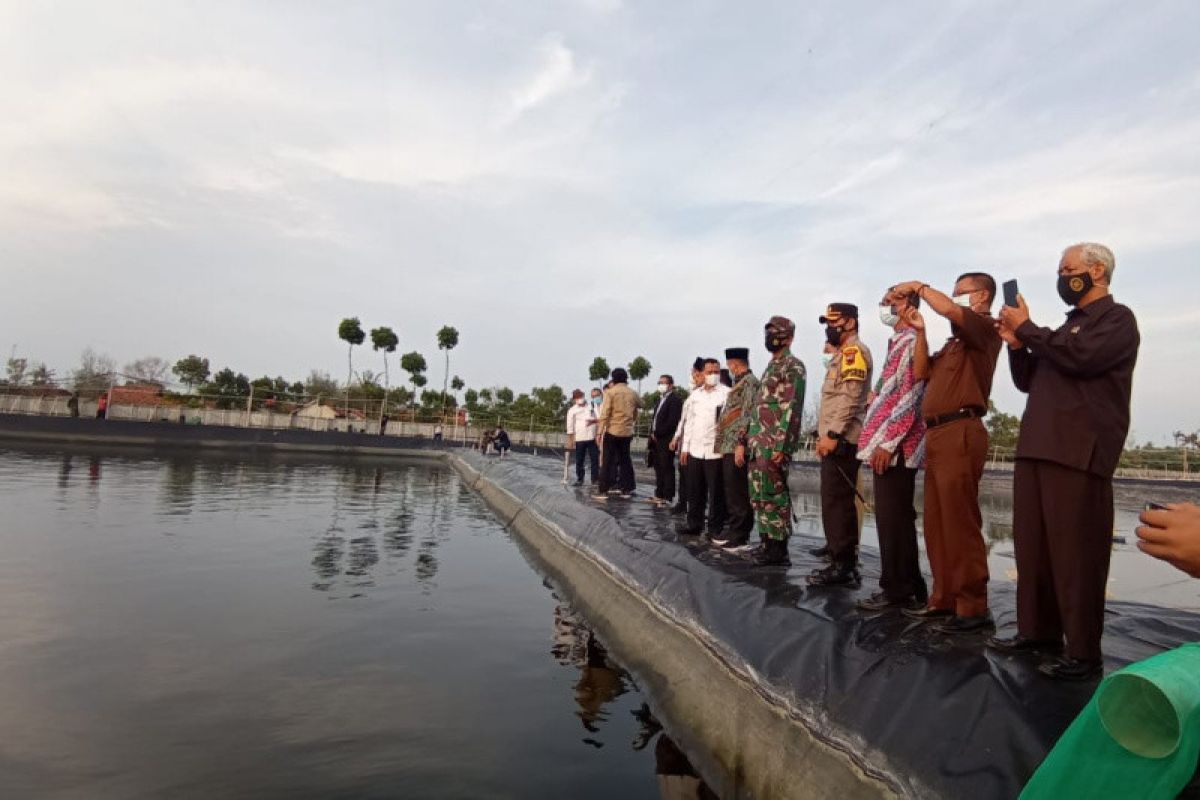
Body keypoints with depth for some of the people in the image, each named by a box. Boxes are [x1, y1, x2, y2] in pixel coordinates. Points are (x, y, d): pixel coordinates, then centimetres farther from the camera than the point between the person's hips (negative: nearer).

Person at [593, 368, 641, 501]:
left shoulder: (611, 392, -7)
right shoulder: (633, 393, 5)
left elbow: (605, 414, -11)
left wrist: (600, 431, -10)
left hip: (612, 431, -4)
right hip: (627, 432, 4)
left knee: (607, 462, 0)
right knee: (625, 460, 12)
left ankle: (603, 491, -1)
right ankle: (626, 489, 13)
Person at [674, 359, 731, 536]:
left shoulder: (727, 393, -4)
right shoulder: (695, 394, 13)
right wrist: (685, 446, 12)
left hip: (716, 450, -5)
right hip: (695, 450, 5)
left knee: (716, 492, 2)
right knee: (694, 490, 11)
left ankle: (715, 528, 11)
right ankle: (694, 523, 22)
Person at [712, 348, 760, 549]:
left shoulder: (750, 382, -7)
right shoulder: (740, 384, 22)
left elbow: (749, 414, -17)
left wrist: (741, 444, -23)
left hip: (737, 447, -9)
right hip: (729, 447, 9)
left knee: (737, 493, -6)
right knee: (732, 492, 12)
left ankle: (739, 536, -1)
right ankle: (736, 532, 18)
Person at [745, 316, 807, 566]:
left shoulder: (793, 366, -7)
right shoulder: (771, 366, 22)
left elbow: (792, 408, -16)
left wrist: (780, 446, -22)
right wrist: (748, 440, 19)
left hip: (774, 443, -9)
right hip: (758, 442, 9)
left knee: (774, 495, -6)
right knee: (758, 496, 11)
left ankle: (778, 551, 0)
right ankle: (767, 544, 19)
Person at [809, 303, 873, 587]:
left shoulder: (854, 351, -8)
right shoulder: (843, 354, 23)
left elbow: (850, 398, -19)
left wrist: (832, 434, -22)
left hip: (841, 440, -10)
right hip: (836, 438, 10)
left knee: (837, 502, -9)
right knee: (835, 502, 11)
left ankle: (844, 566, -5)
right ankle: (842, 559, 17)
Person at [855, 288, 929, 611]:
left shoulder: (911, 342, -9)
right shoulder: (898, 343, 21)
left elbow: (911, 397, -17)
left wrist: (887, 441, -20)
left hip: (896, 445, -10)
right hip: (890, 444, 10)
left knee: (893, 518, -6)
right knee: (896, 518, 12)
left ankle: (897, 589, 2)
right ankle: (908, 587, 19)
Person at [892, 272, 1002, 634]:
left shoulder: (985, 327, -1)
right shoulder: (956, 342, 25)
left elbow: (948, 309, -20)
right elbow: (922, 371, 20)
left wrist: (920, 287, -4)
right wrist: (919, 331, 12)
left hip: (960, 433, -9)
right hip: (937, 434, 9)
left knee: (960, 524, -8)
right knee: (937, 525, 10)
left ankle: (973, 607, -1)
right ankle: (945, 600, 17)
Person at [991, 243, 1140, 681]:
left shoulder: (1116, 319, 2)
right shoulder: (1067, 327, 25)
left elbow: (1080, 357, -17)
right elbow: (1030, 382, 23)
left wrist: (1027, 328, -5)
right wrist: (1017, 344, 7)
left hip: (1078, 453, -8)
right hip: (1036, 448, 8)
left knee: (1075, 554, -6)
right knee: (1032, 547, 8)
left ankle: (1084, 654, 1)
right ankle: (1038, 631, 17)